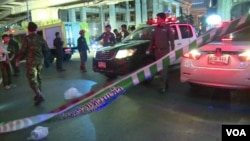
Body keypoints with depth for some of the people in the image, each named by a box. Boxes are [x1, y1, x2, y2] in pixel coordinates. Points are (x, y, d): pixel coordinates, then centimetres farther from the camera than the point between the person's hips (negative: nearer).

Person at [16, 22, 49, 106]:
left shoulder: (27, 38, -9)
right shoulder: (40, 38, 4)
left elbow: (22, 51, -9)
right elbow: (46, 49, 9)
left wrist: (17, 60, 4)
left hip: (31, 61, -5)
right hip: (40, 60, 5)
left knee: (32, 79, -4)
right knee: (38, 77, 17)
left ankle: (39, 96, -17)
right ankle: (38, 95, 25)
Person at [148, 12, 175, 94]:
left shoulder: (167, 28, -4)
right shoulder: (156, 28, 11)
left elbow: (171, 40, -5)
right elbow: (152, 39, 15)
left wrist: (172, 50, -10)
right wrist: (150, 49, 13)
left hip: (165, 50, -6)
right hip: (157, 51, 6)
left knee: (163, 68, -7)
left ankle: (163, 86, -5)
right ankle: (165, 84, 26)